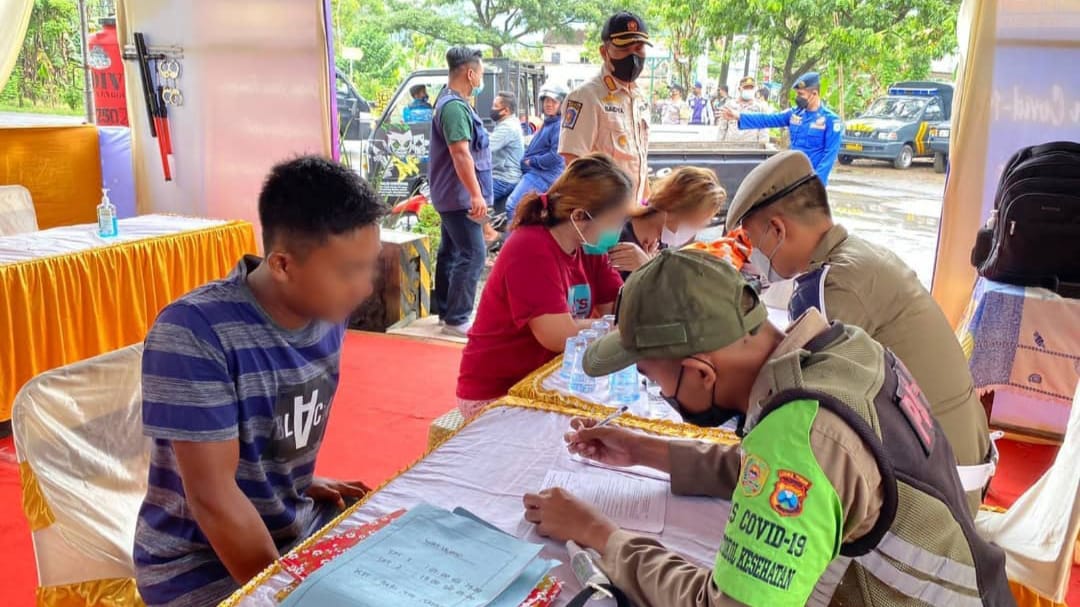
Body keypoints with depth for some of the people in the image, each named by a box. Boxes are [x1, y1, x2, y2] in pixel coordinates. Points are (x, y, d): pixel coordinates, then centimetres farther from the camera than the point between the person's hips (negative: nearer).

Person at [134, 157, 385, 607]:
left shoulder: (325, 313, -6)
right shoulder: (192, 334, -26)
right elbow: (212, 496, -25)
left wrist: (304, 479, 1)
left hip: (297, 526, 6)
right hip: (199, 560, -6)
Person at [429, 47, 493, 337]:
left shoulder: (450, 101, 15)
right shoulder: (455, 106, -19)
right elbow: (460, 154, -27)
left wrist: (471, 193, 27)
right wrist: (476, 194, -28)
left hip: (452, 195, 11)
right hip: (459, 195, -11)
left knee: (450, 251, 14)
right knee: (472, 254, -11)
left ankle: (445, 311, 23)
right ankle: (456, 319, -7)